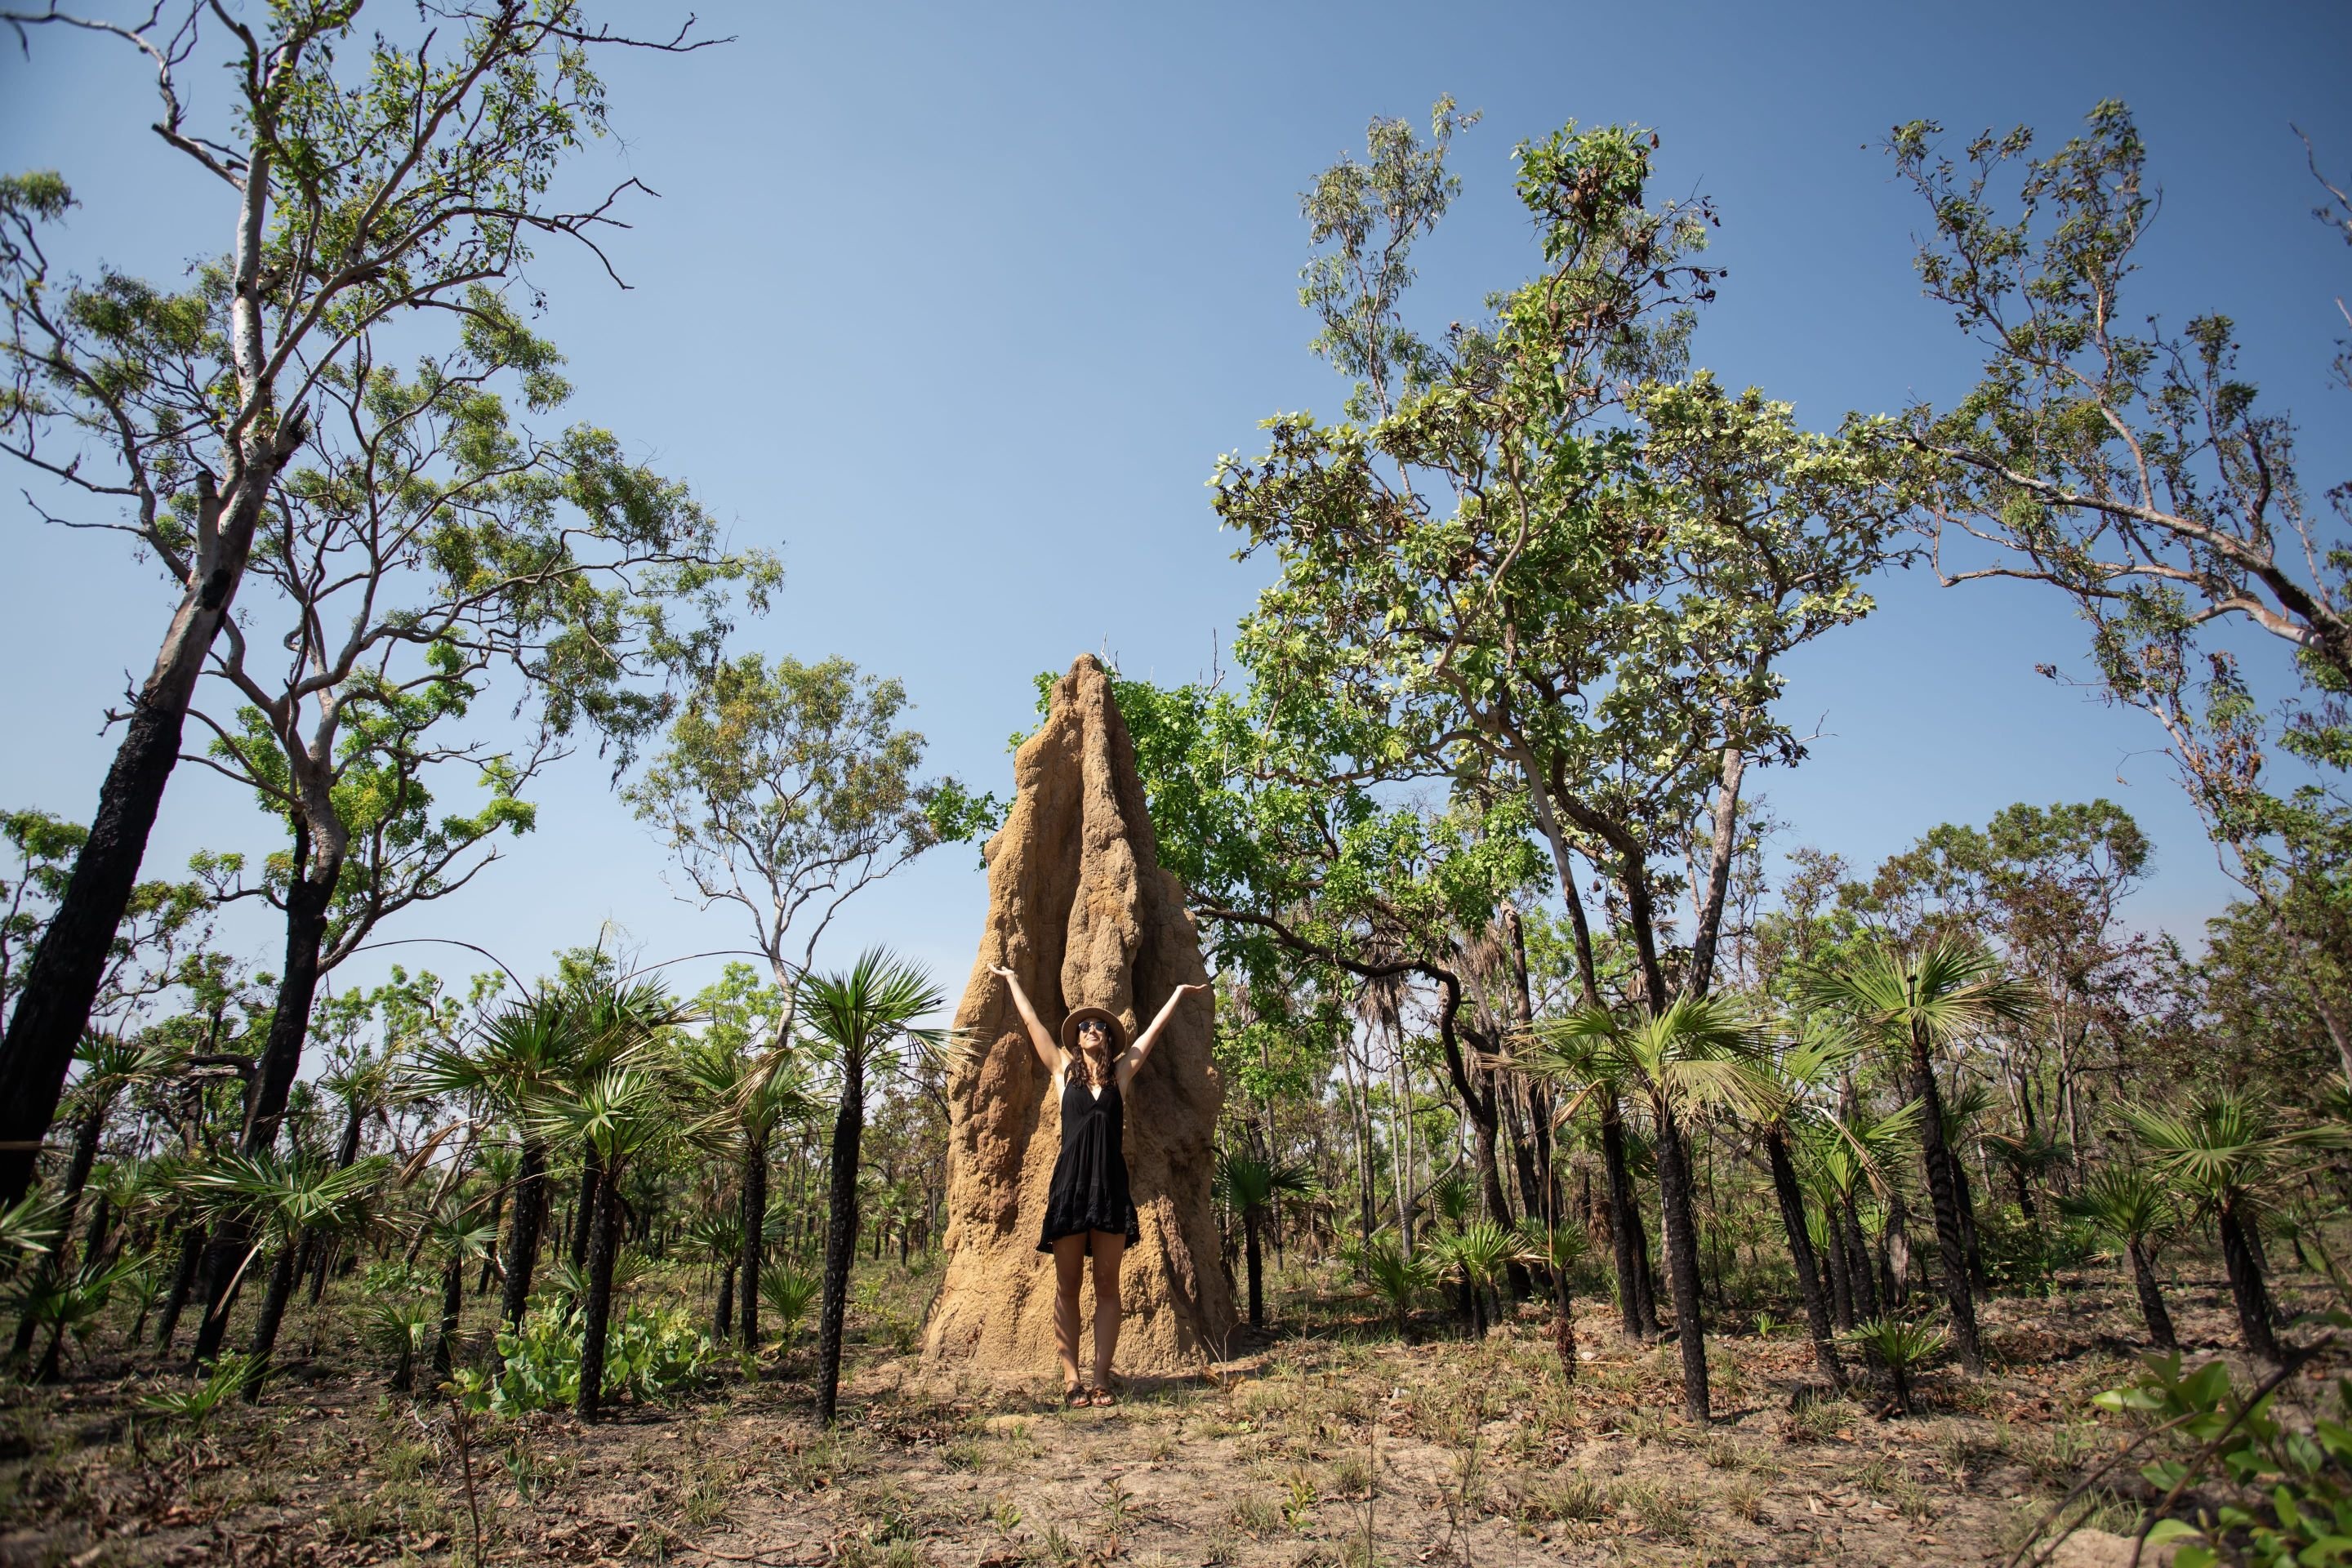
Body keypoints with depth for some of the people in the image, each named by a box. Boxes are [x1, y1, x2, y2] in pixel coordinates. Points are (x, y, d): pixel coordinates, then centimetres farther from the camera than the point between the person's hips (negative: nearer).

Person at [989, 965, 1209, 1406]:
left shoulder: (1120, 1072, 12)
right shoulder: (1063, 1070, 11)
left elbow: (1154, 1029, 21)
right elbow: (1032, 1021, 19)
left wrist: (1179, 992, 29)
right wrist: (1011, 979, 27)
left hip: (1111, 1184, 1)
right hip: (1070, 1182, -1)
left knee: (1107, 1286, 2)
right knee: (1067, 1286, 1)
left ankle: (1101, 1380, 5)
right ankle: (1071, 1379, 5)